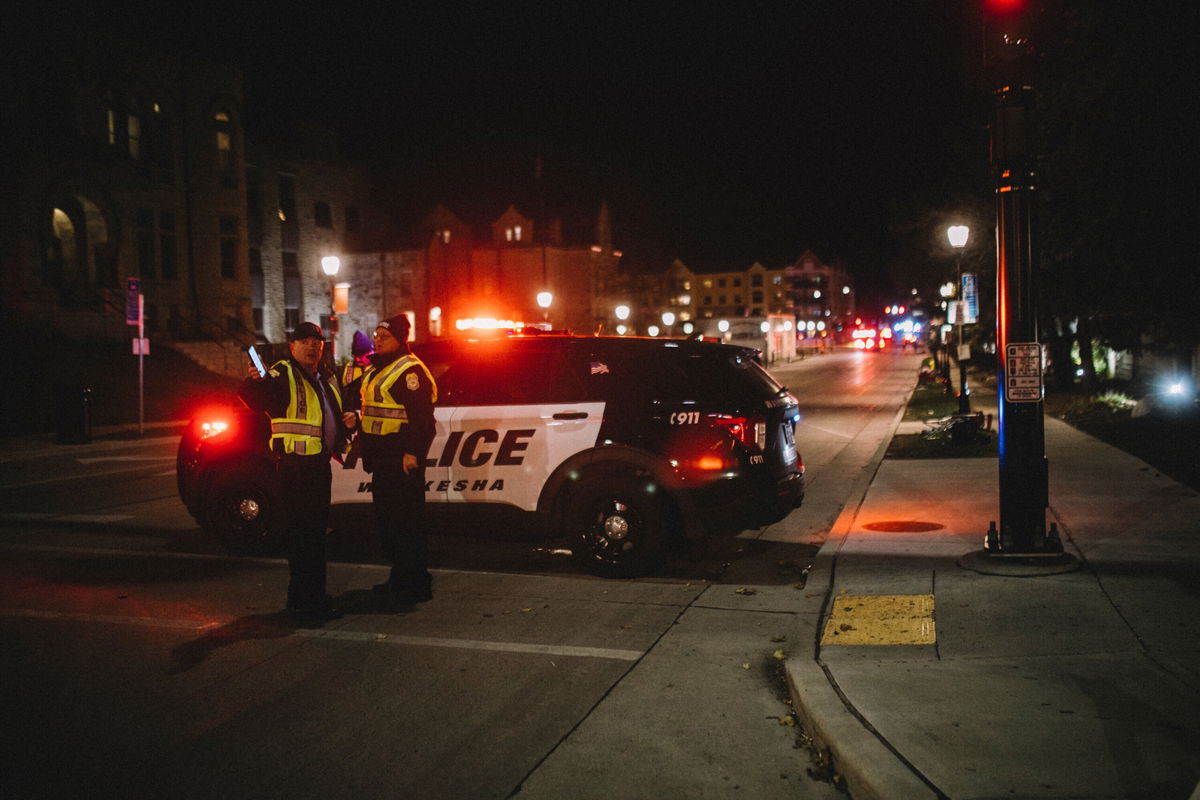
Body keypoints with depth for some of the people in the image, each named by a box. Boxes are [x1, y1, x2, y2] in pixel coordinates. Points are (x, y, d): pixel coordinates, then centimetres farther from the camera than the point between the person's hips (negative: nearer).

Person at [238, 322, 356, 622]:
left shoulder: (327, 381, 18)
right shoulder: (283, 375, -6)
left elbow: (334, 416, 29)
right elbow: (256, 400, -23)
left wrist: (349, 418, 7)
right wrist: (254, 381, -45)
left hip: (321, 463, 8)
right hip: (296, 463, -8)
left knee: (317, 532, 15)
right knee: (301, 533, -6)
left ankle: (316, 596, 26)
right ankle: (301, 601, 0)